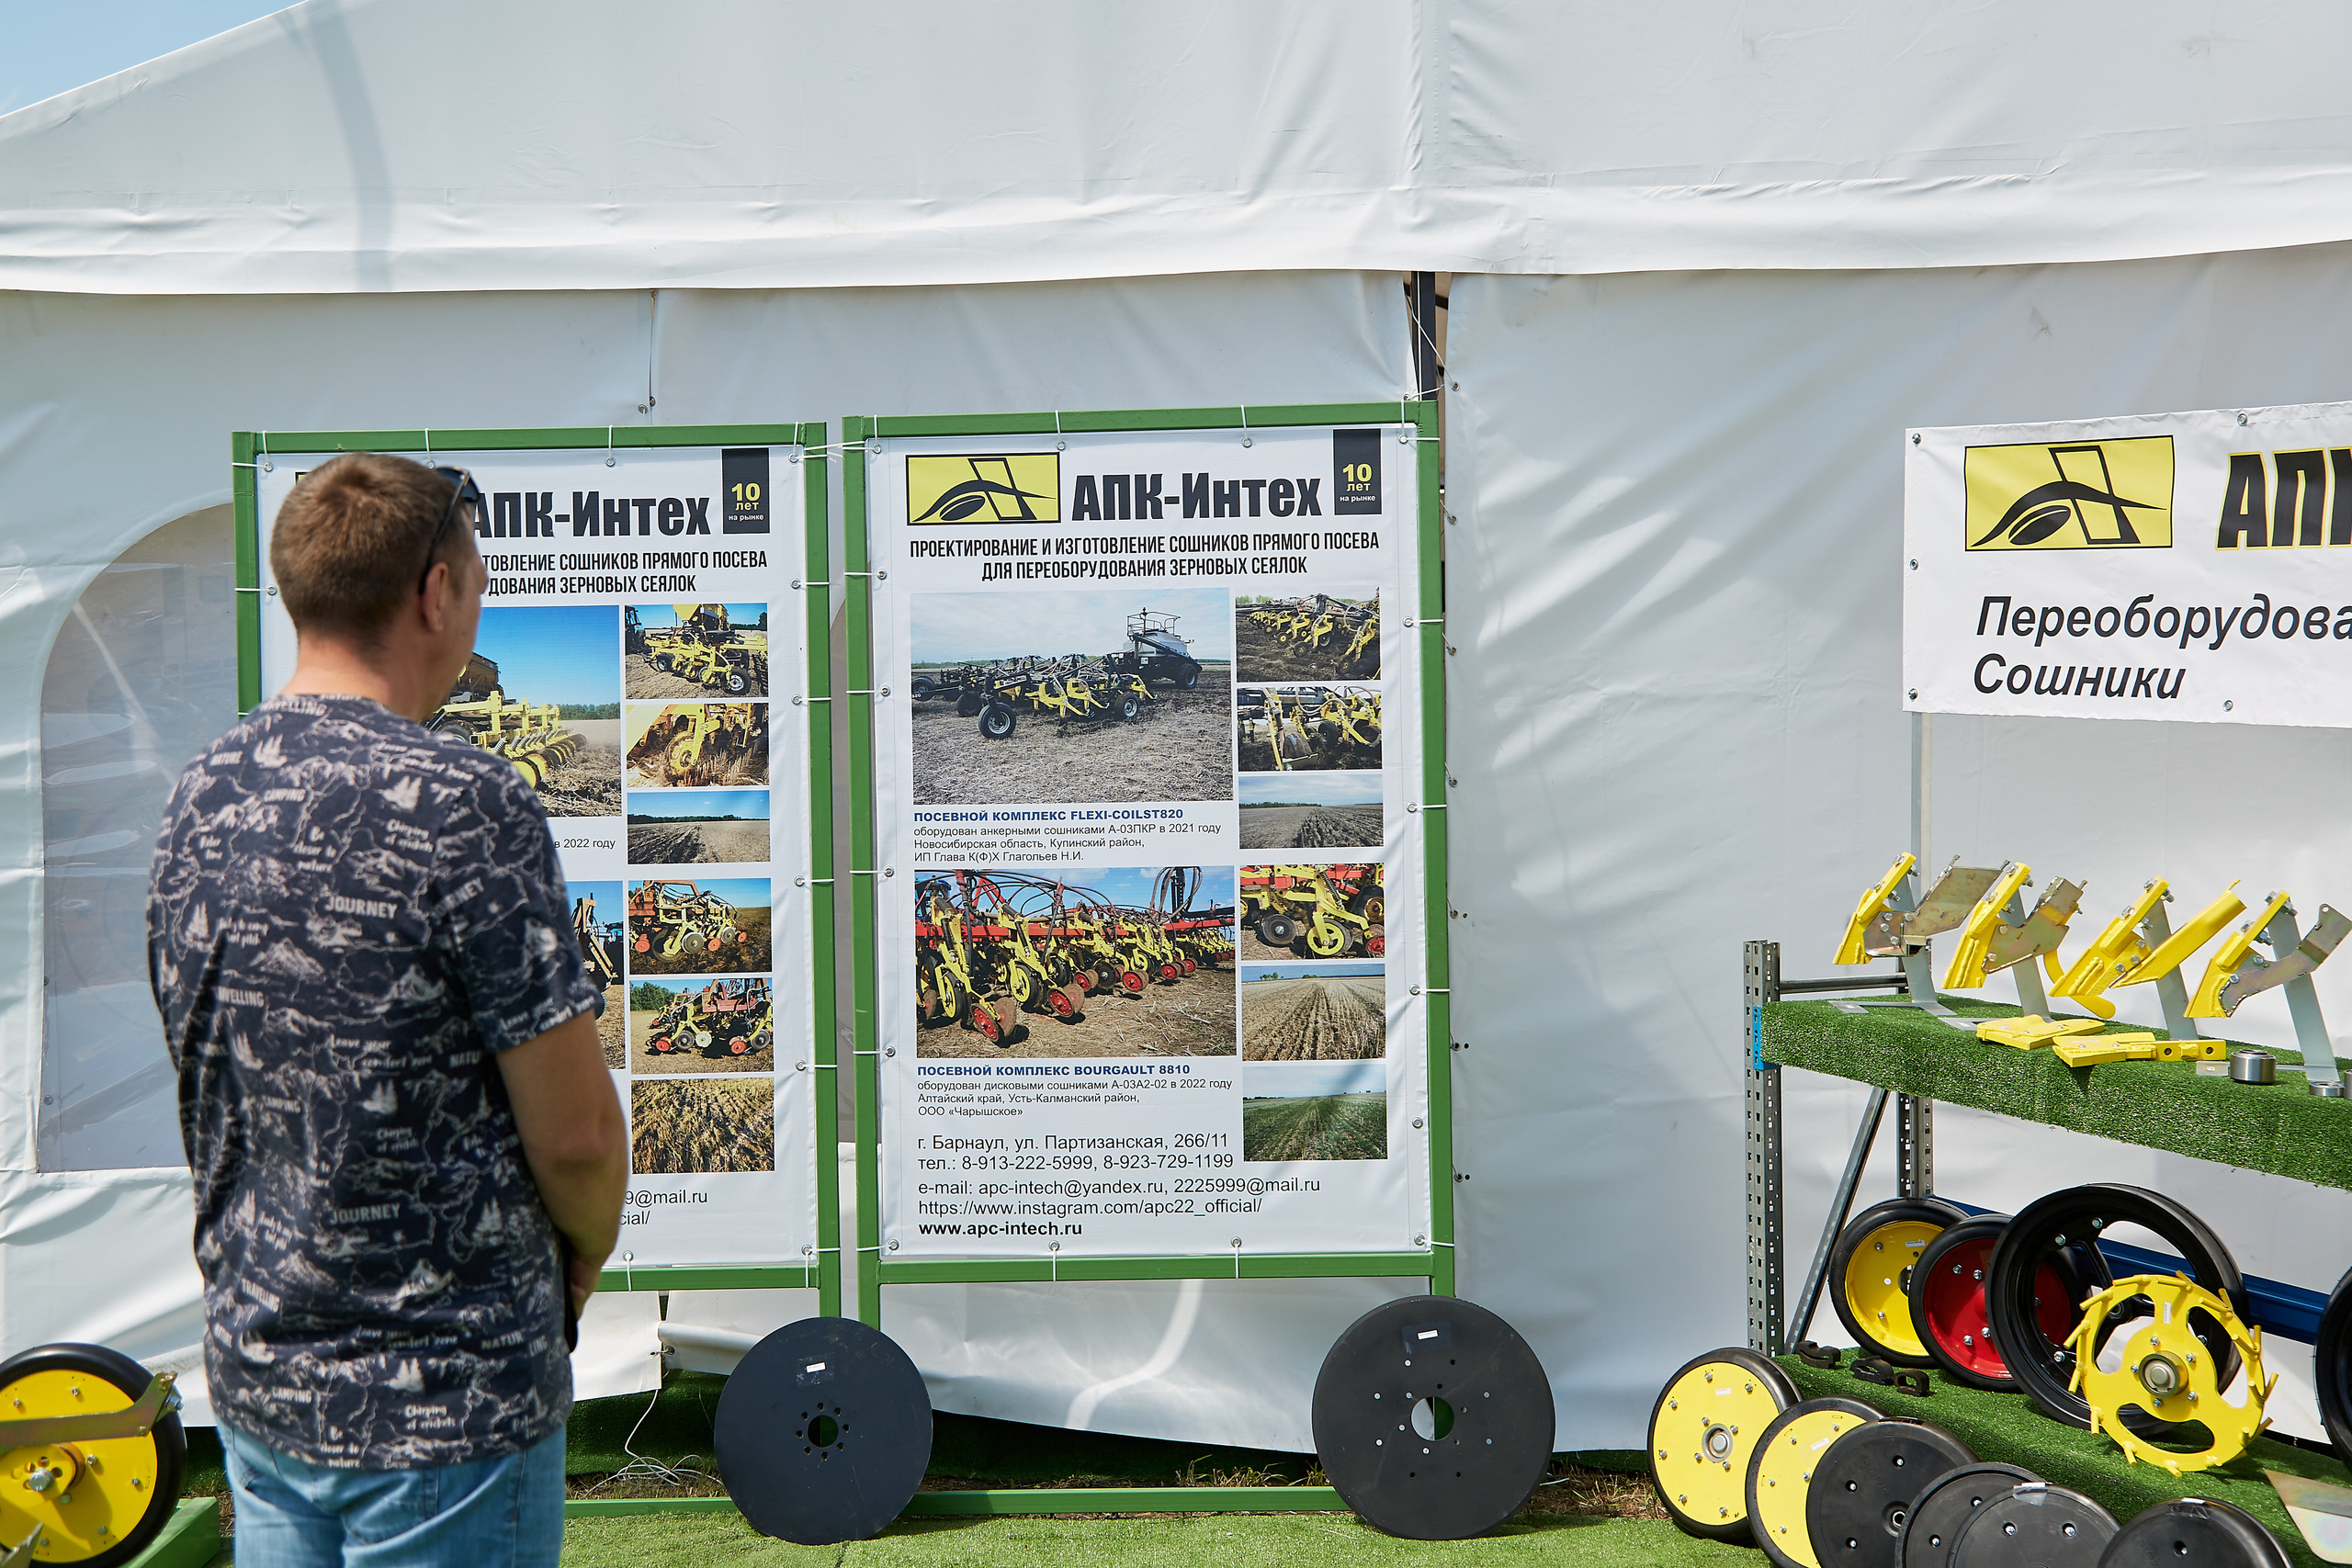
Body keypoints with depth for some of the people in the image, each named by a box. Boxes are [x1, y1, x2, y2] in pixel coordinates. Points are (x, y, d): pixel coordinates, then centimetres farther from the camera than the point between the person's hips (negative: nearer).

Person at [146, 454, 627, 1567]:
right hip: (443, 1392, -7)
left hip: (251, 1366, 7)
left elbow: (216, 1079, 12)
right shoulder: (460, 802, -21)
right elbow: (574, 1130, -20)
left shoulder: (201, 795, 2)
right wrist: (588, 1248, 2)